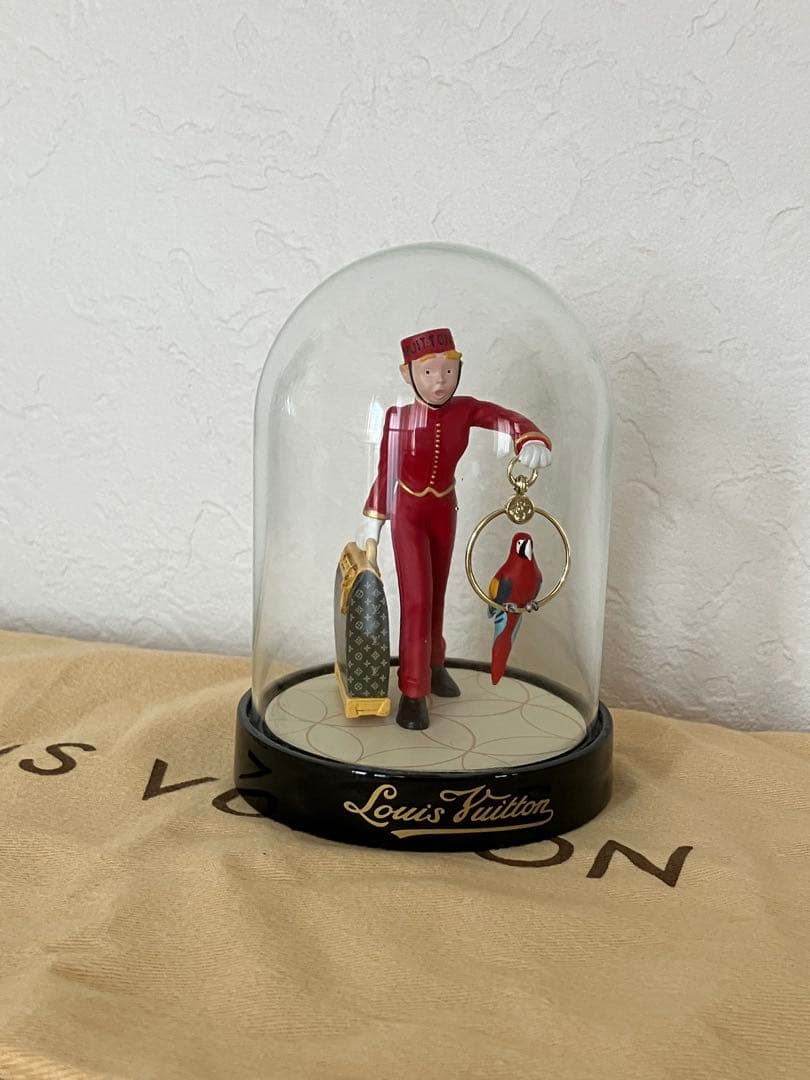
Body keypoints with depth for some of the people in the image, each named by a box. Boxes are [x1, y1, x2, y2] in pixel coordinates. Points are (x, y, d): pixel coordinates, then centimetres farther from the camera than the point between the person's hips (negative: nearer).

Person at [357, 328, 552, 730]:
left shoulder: (465, 410, -10)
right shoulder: (398, 417, -13)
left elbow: (507, 419, -24)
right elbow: (385, 472, -5)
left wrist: (532, 441, -46)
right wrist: (373, 521, 1)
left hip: (444, 510, 3)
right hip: (408, 513, -3)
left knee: (436, 594, 17)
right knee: (416, 598, -8)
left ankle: (433, 665, 39)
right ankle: (413, 692, -1)